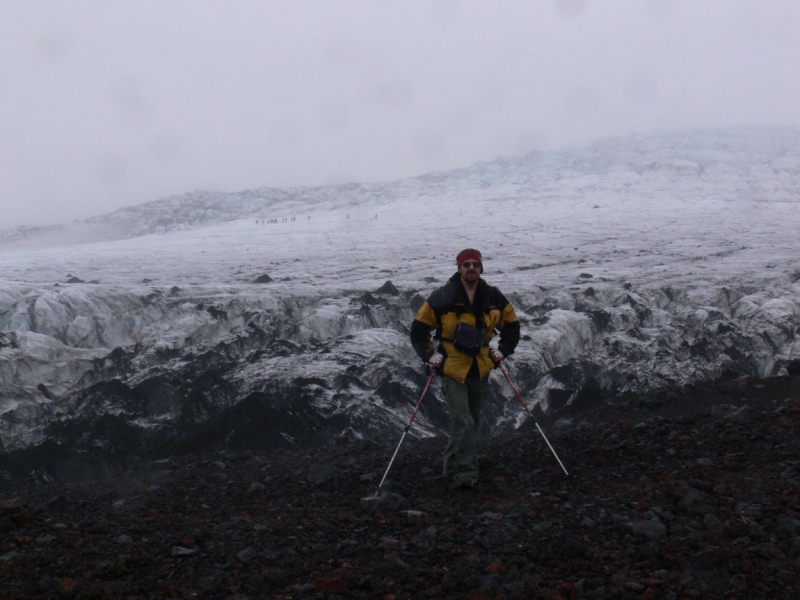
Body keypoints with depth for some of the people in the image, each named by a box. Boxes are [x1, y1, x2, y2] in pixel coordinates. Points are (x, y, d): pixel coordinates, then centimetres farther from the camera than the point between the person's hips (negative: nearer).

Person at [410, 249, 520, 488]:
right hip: (452, 369, -5)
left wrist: (502, 351, 8)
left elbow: (511, 324, 17)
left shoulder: (493, 297, 1)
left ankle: (453, 464, 32)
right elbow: (419, 327, -1)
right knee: (463, 422, -14)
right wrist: (430, 355, -6)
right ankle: (466, 472, -10)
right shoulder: (443, 297, -10)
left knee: (472, 421, 14)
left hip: (480, 369, 5)